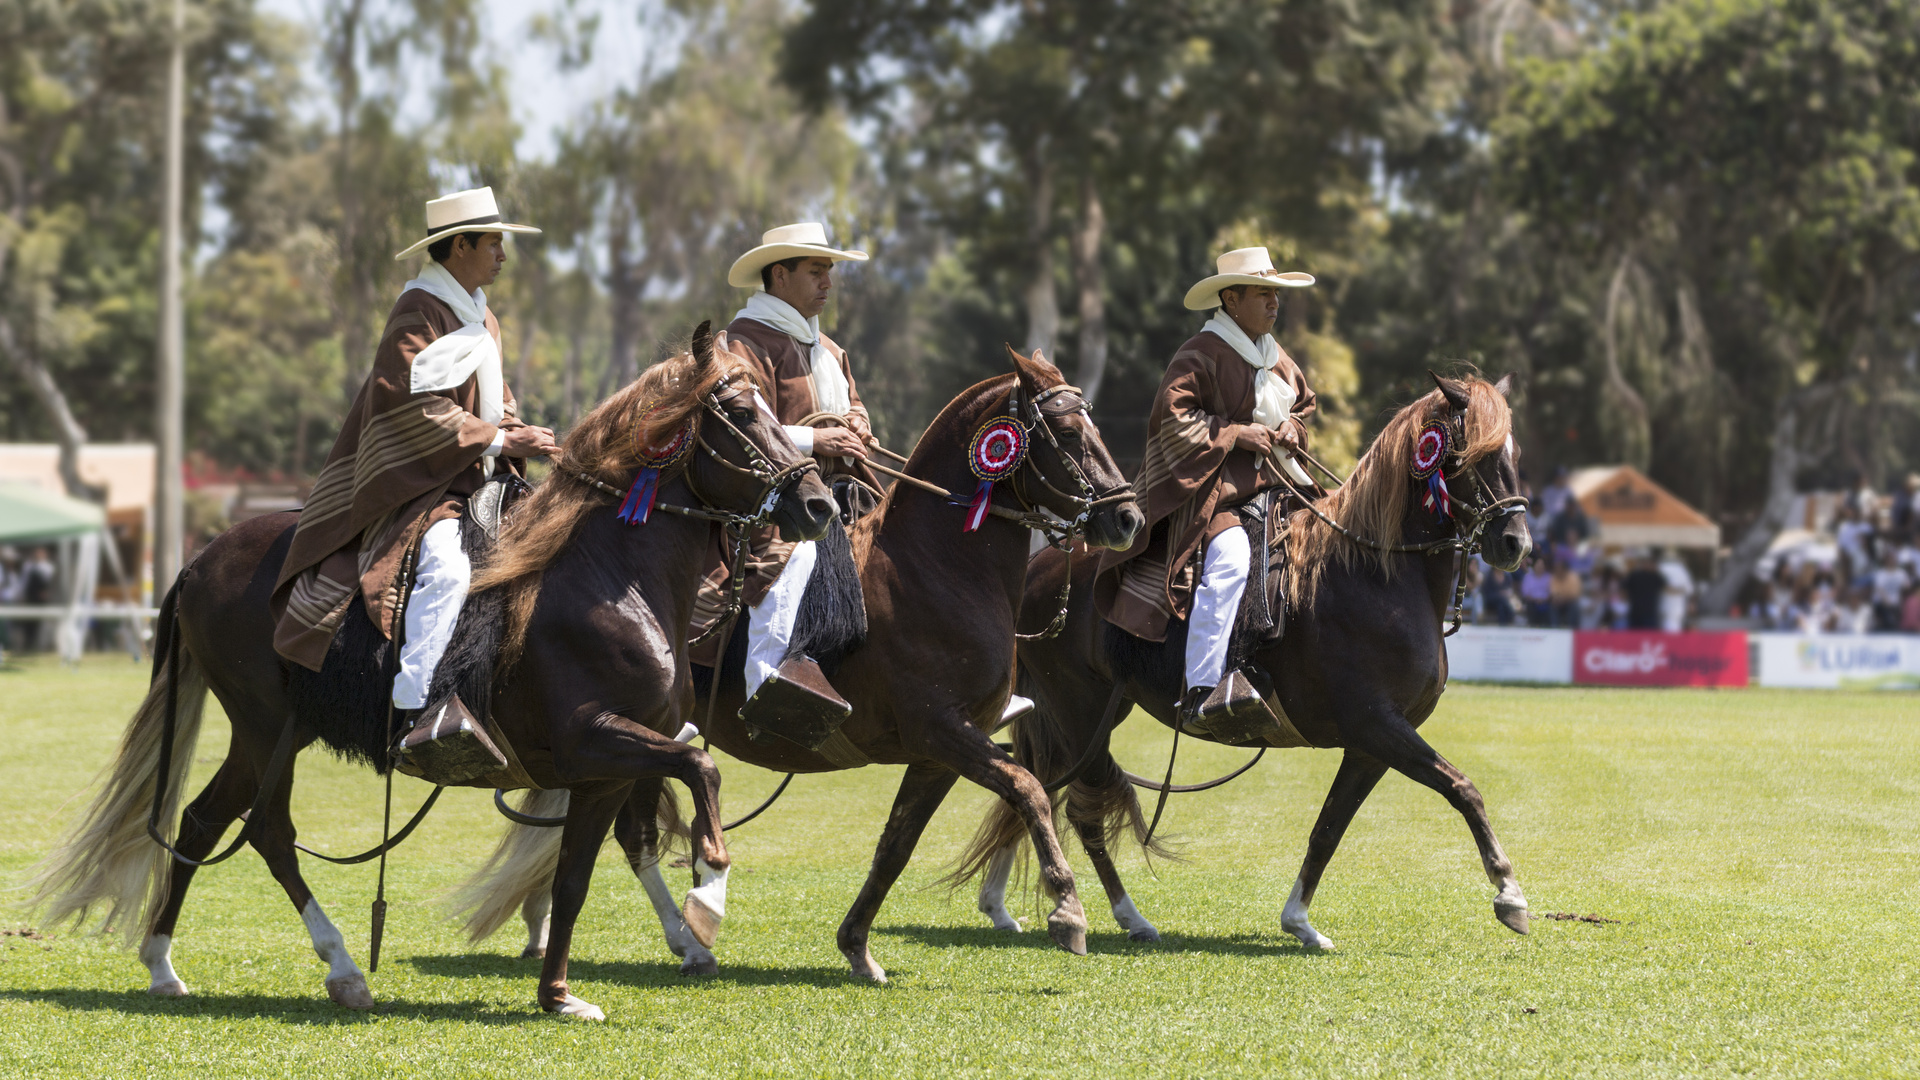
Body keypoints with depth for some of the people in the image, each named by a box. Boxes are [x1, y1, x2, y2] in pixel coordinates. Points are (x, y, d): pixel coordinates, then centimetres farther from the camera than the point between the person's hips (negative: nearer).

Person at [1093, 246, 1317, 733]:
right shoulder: (1201, 355, -8)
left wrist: (1292, 426, 9)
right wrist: (1237, 433, -18)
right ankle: (1199, 692, -37)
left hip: (1270, 487, 9)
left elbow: (1303, 402, 33)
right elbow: (1174, 418, -15)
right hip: (1210, 491, -9)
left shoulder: (1277, 359, 19)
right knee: (1229, 560, -34)